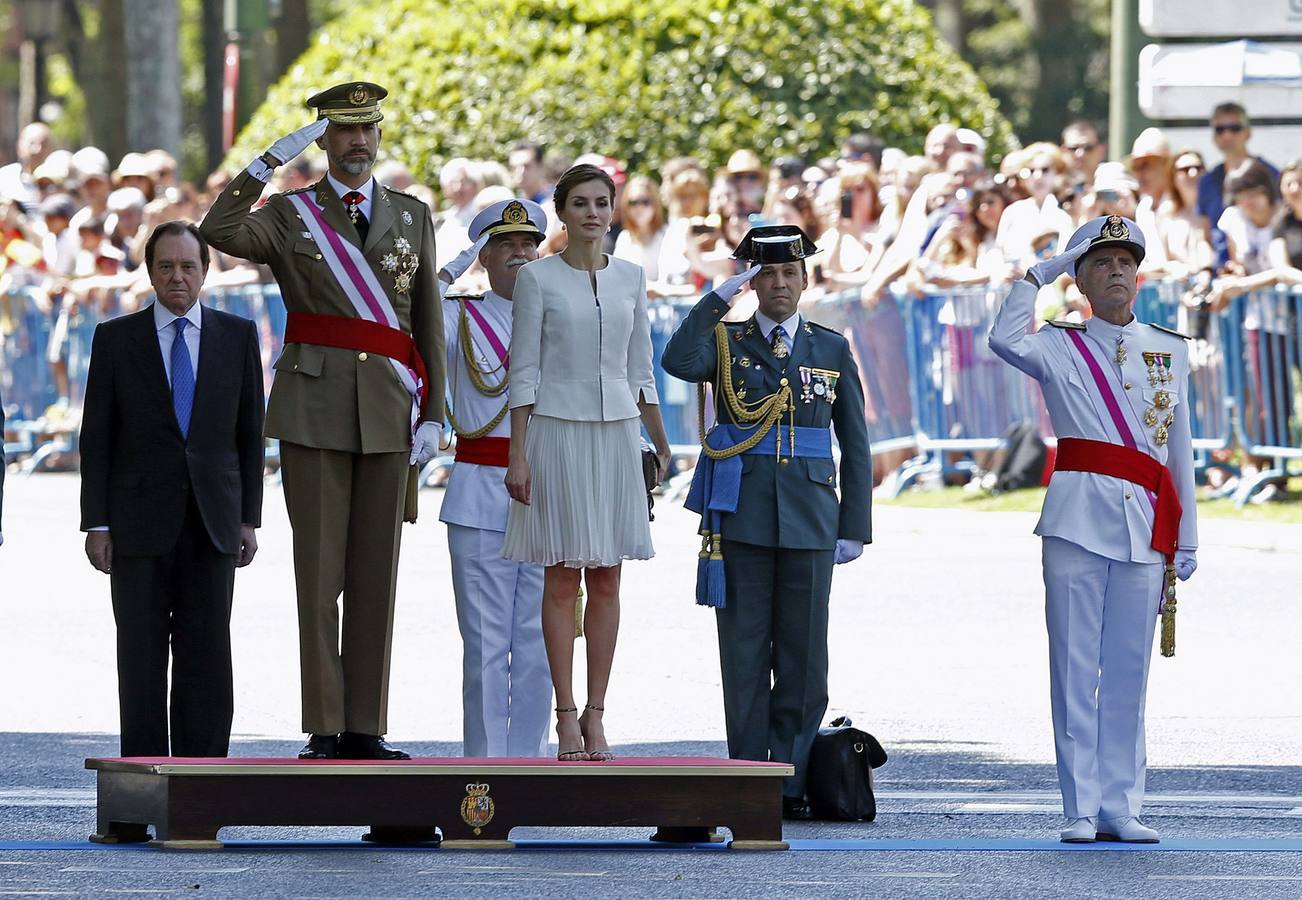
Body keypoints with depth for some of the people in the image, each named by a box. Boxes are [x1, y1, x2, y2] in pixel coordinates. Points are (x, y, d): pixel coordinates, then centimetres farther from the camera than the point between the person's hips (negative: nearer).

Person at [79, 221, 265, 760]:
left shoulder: (237, 337, 7)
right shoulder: (116, 339, 3)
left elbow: (250, 433, 9)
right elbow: (96, 438, 2)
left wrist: (249, 518, 4)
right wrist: (96, 525, -4)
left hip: (211, 525, 1)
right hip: (139, 523, -1)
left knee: (206, 657, -2)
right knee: (141, 656, -1)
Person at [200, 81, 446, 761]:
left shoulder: (413, 217, 13)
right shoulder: (289, 215, 5)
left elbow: (428, 323, 11)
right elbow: (218, 232, -16)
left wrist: (432, 415, 4)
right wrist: (274, 159, -18)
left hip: (388, 418, 2)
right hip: (315, 412, -2)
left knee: (376, 576, 3)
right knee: (319, 576, -2)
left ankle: (366, 729, 6)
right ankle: (324, 730, 1)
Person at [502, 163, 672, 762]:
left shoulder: (630, 278, 10)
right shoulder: (537, 277, -1)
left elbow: (640, 370, 14)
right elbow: (524, 370, -3)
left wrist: (661, 443, 11)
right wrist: (518, 455, -7)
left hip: (616, 435, 3)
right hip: (557, 432, -3)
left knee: (606, 582, 2)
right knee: (562, 579, -2)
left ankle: (595, 716, 5)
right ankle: (567, 717, 1)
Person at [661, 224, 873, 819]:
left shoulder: (832, 350, 10)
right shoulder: (725, 341, 7)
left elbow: (856, 446, 11)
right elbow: (678, 363, -17)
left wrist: (855, 526, 4)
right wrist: (717, 300, -15)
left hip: (809, 523, 1)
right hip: (741, 519, -1)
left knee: (803, 659, 1)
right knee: (745, 657, 1)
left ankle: (793, 783, 5)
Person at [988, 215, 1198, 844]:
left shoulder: (1169, 351, 14)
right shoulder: (1061, 348, 5)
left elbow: (1180, 451, 16)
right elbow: (1006, 342, -18)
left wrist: (1186, 541, 14)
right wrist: (1037, 275, -7)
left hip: (1144, 528, 3)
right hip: (1077, 521, -3)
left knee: (1128, 672, 4)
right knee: (1076, 668, -3)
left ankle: (1121, 809, 8)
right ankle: (1081, 810, -1)